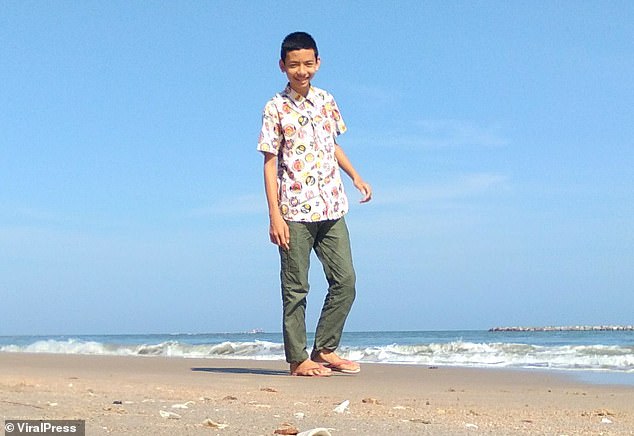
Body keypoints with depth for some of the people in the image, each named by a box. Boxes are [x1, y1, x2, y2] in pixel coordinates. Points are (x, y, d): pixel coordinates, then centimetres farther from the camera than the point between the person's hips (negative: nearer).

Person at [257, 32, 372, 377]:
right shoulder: (276, 109, -4)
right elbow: (270, 164, -6)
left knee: (345, 281, 3)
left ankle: (324, 349, 15)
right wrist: (275, 216, -12)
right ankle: (297, 359, 9)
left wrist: (356, 177, 14)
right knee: (295, 289, 1)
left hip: (332, 209, 5)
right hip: (295, 212, -5)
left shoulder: (326, 101, 10)